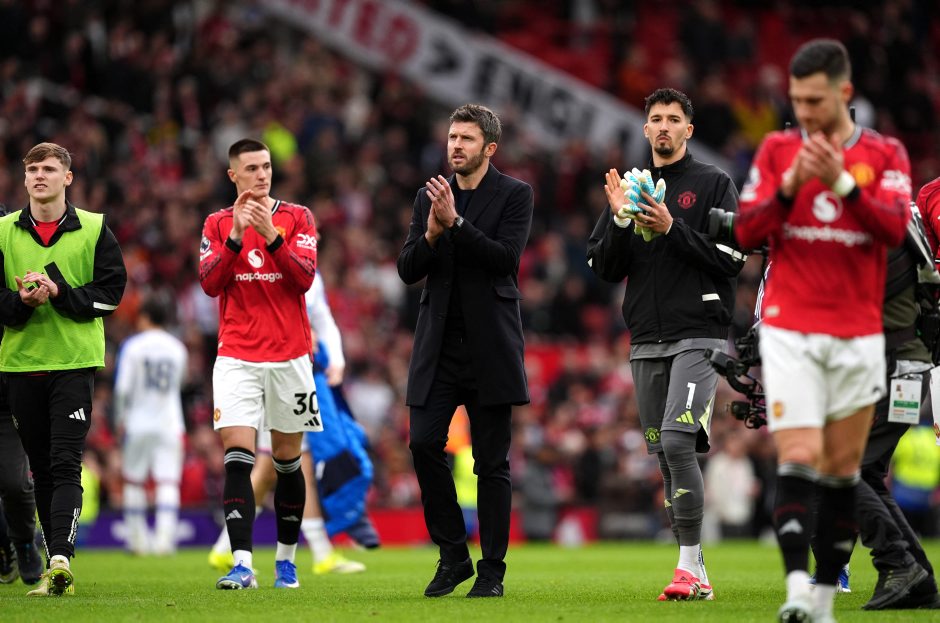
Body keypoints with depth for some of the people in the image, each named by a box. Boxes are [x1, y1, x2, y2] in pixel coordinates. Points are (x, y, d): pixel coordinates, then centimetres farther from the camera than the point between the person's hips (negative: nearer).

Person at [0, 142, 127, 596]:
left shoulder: (93, 229, 2)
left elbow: (111, 291, -2)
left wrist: (59, 293, -16)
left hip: (75, 362, -3)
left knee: (65, 465, -14)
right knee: (40, 468, 8)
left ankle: (60, 559, -24)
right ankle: (57, 565, 15)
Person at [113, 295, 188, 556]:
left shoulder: (133, 346, -5)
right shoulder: (178, 348, 6)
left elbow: (122, 388, -8)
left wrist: (121, 419, 5)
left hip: (138, 423, -2)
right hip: (169, 424, 2)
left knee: (134, 480, 10)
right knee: (168, 481, -2)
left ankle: (137, 536, 12)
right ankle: (165, 535, -15)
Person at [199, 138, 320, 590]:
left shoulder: (297, 218, 3)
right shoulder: (217, 224, 7)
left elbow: (305, 277, -10)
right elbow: (210, 283, -6)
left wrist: (271, 235, -22)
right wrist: (236, 236, -18)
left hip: (289, 357, 0)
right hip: (236, 358, 0)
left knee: (288, 462, 8)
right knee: (237, 458, -14)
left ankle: (286, 560, 21)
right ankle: (242, 565, -20)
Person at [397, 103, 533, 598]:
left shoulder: (514, 195, 0)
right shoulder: (429, 197, 12)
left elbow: (505, 257, -14)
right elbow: (408, 270, 6)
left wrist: (455, 223, -20)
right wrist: (431, 234, -12)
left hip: (489, 347, -3)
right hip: (438, 346, 4)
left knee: (491, 461, 0)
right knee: (423, 443, -9)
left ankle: (491, 571, 6)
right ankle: (453, 556, 5)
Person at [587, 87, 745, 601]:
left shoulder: (713, 184, 3)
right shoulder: (630, 188, 16)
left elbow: (732, 259, -7)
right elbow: (602, 267, 11)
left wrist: (672, 229, -15)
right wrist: (621, 221, -6)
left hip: (698, 336, -5)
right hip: (646, 342, 5)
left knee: (678, 442, -20)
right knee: (664, 453, 4)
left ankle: (690, 565, -18)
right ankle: (695, 576, 8)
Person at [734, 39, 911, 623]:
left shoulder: (885, 154, 3)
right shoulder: (777, 149, 5)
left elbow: (895, 228, -12)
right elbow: (746, 231, -2)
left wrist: (842, 182, -25)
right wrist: (790, 186, -17)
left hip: (858, 337, 1)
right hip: (789, 333, -1)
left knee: (842, 468, 5)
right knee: (799, 457, -15)